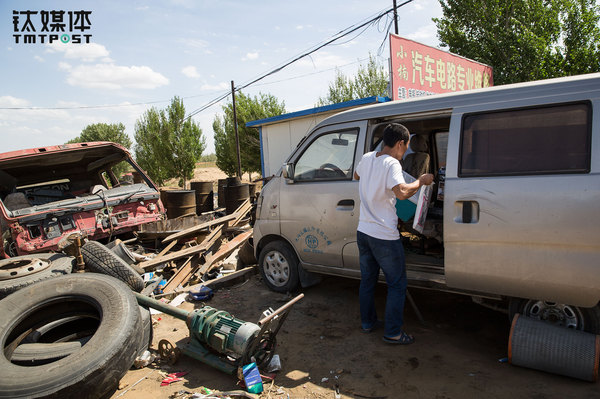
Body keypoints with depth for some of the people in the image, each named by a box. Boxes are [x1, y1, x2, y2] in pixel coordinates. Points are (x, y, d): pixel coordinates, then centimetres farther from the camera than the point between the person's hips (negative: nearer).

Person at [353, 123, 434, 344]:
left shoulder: (367, 158, 6)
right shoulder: (391, 163, -17)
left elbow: (356, 175, 27)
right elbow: (402, 192, -32)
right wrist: (421, 181, -16)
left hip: (363, 231, 8)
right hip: (384, 236, -8)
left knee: (367, 280, 20)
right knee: (397, 284, 8)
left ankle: (368, 322, 34)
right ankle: (393, 332, 15)